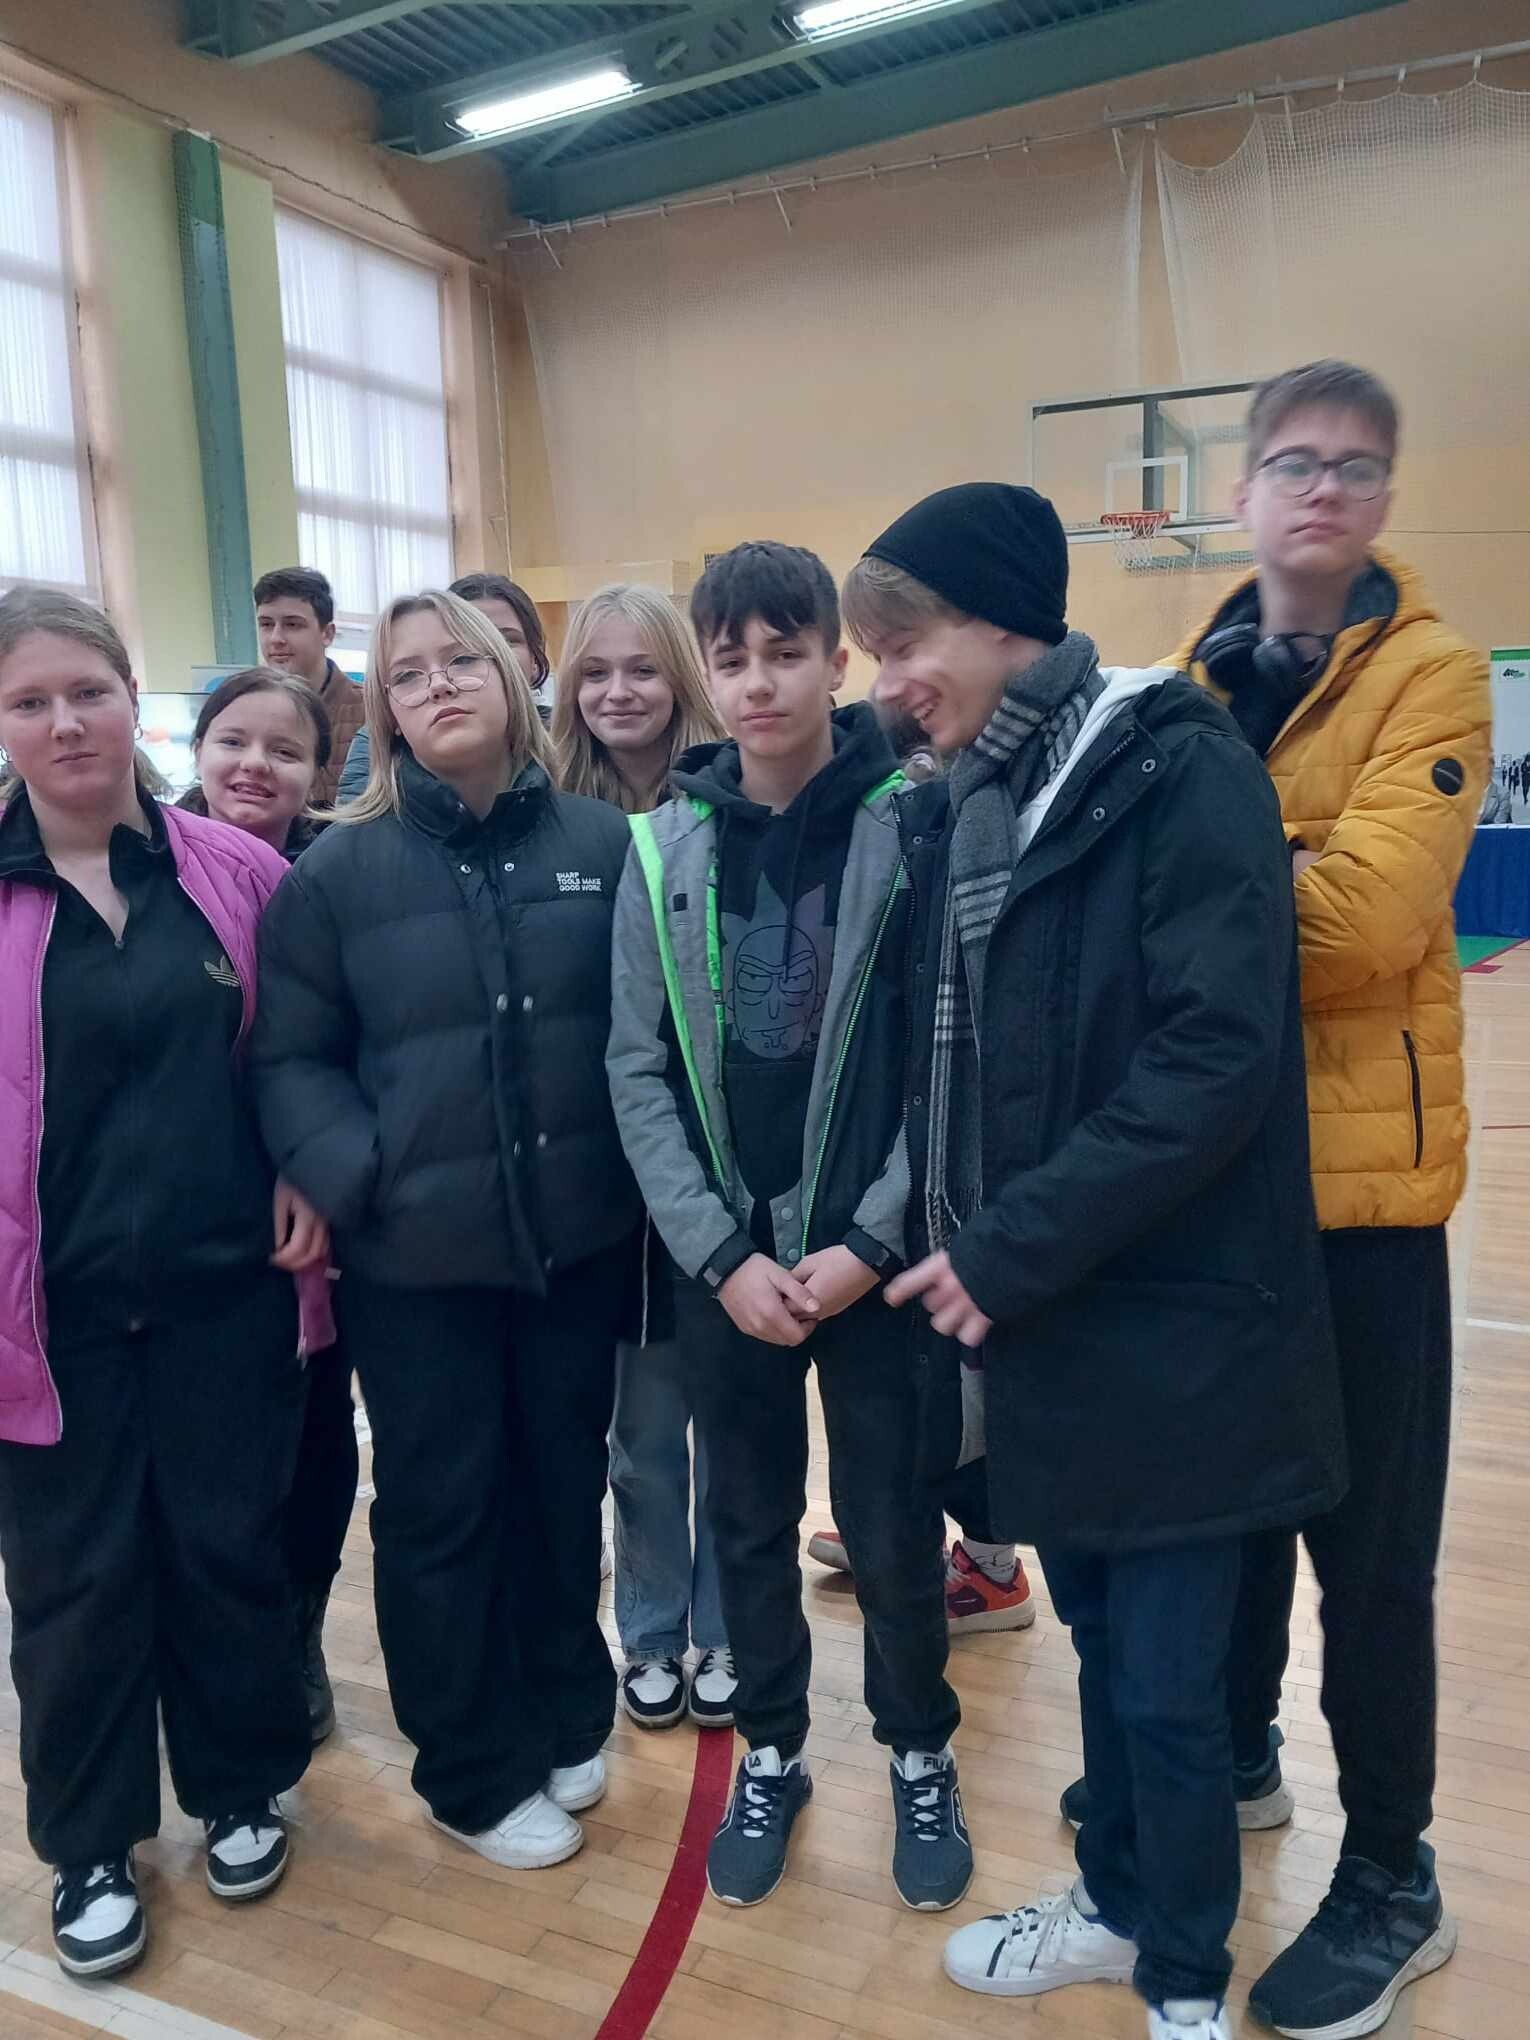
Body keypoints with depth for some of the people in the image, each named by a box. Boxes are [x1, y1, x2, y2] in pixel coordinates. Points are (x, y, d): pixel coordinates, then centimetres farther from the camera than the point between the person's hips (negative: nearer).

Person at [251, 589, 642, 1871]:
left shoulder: (603, 842, -1)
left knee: (565, 1485, 18)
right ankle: (476, 1772, 33)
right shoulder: (339, 869, -5)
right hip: (416, 1254, -1)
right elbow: (290, 1057, -4)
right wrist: (350, 1179, -17)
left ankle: (568, 1716, 42)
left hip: (582, 1235, 2)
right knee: (441, 1509, 12)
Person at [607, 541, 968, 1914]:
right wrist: (723, 1253, -8)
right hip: (724, 1264, 3)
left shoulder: (910, 824, -7)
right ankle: (772, 1755, 39)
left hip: (874, 1257, -2)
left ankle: (922, 1756, 37)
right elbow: (640, 1071, 0)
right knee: (749, 1525, 16)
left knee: (892, 1529, 11)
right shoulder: (667, 847, 0)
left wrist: (870, 1241, -13)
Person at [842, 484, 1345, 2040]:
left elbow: (1219, 1059, -22)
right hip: (1028, 1313, 7)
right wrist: (948, 1235, 2)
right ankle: (1122, 1906, 44)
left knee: (1167, 1681, 9)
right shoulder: (958, 803, 8)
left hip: (1164, 1324, -6)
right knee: (1101, 1641, 22)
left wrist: (1011, 1252, -19)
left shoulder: (1179, 771, -14)